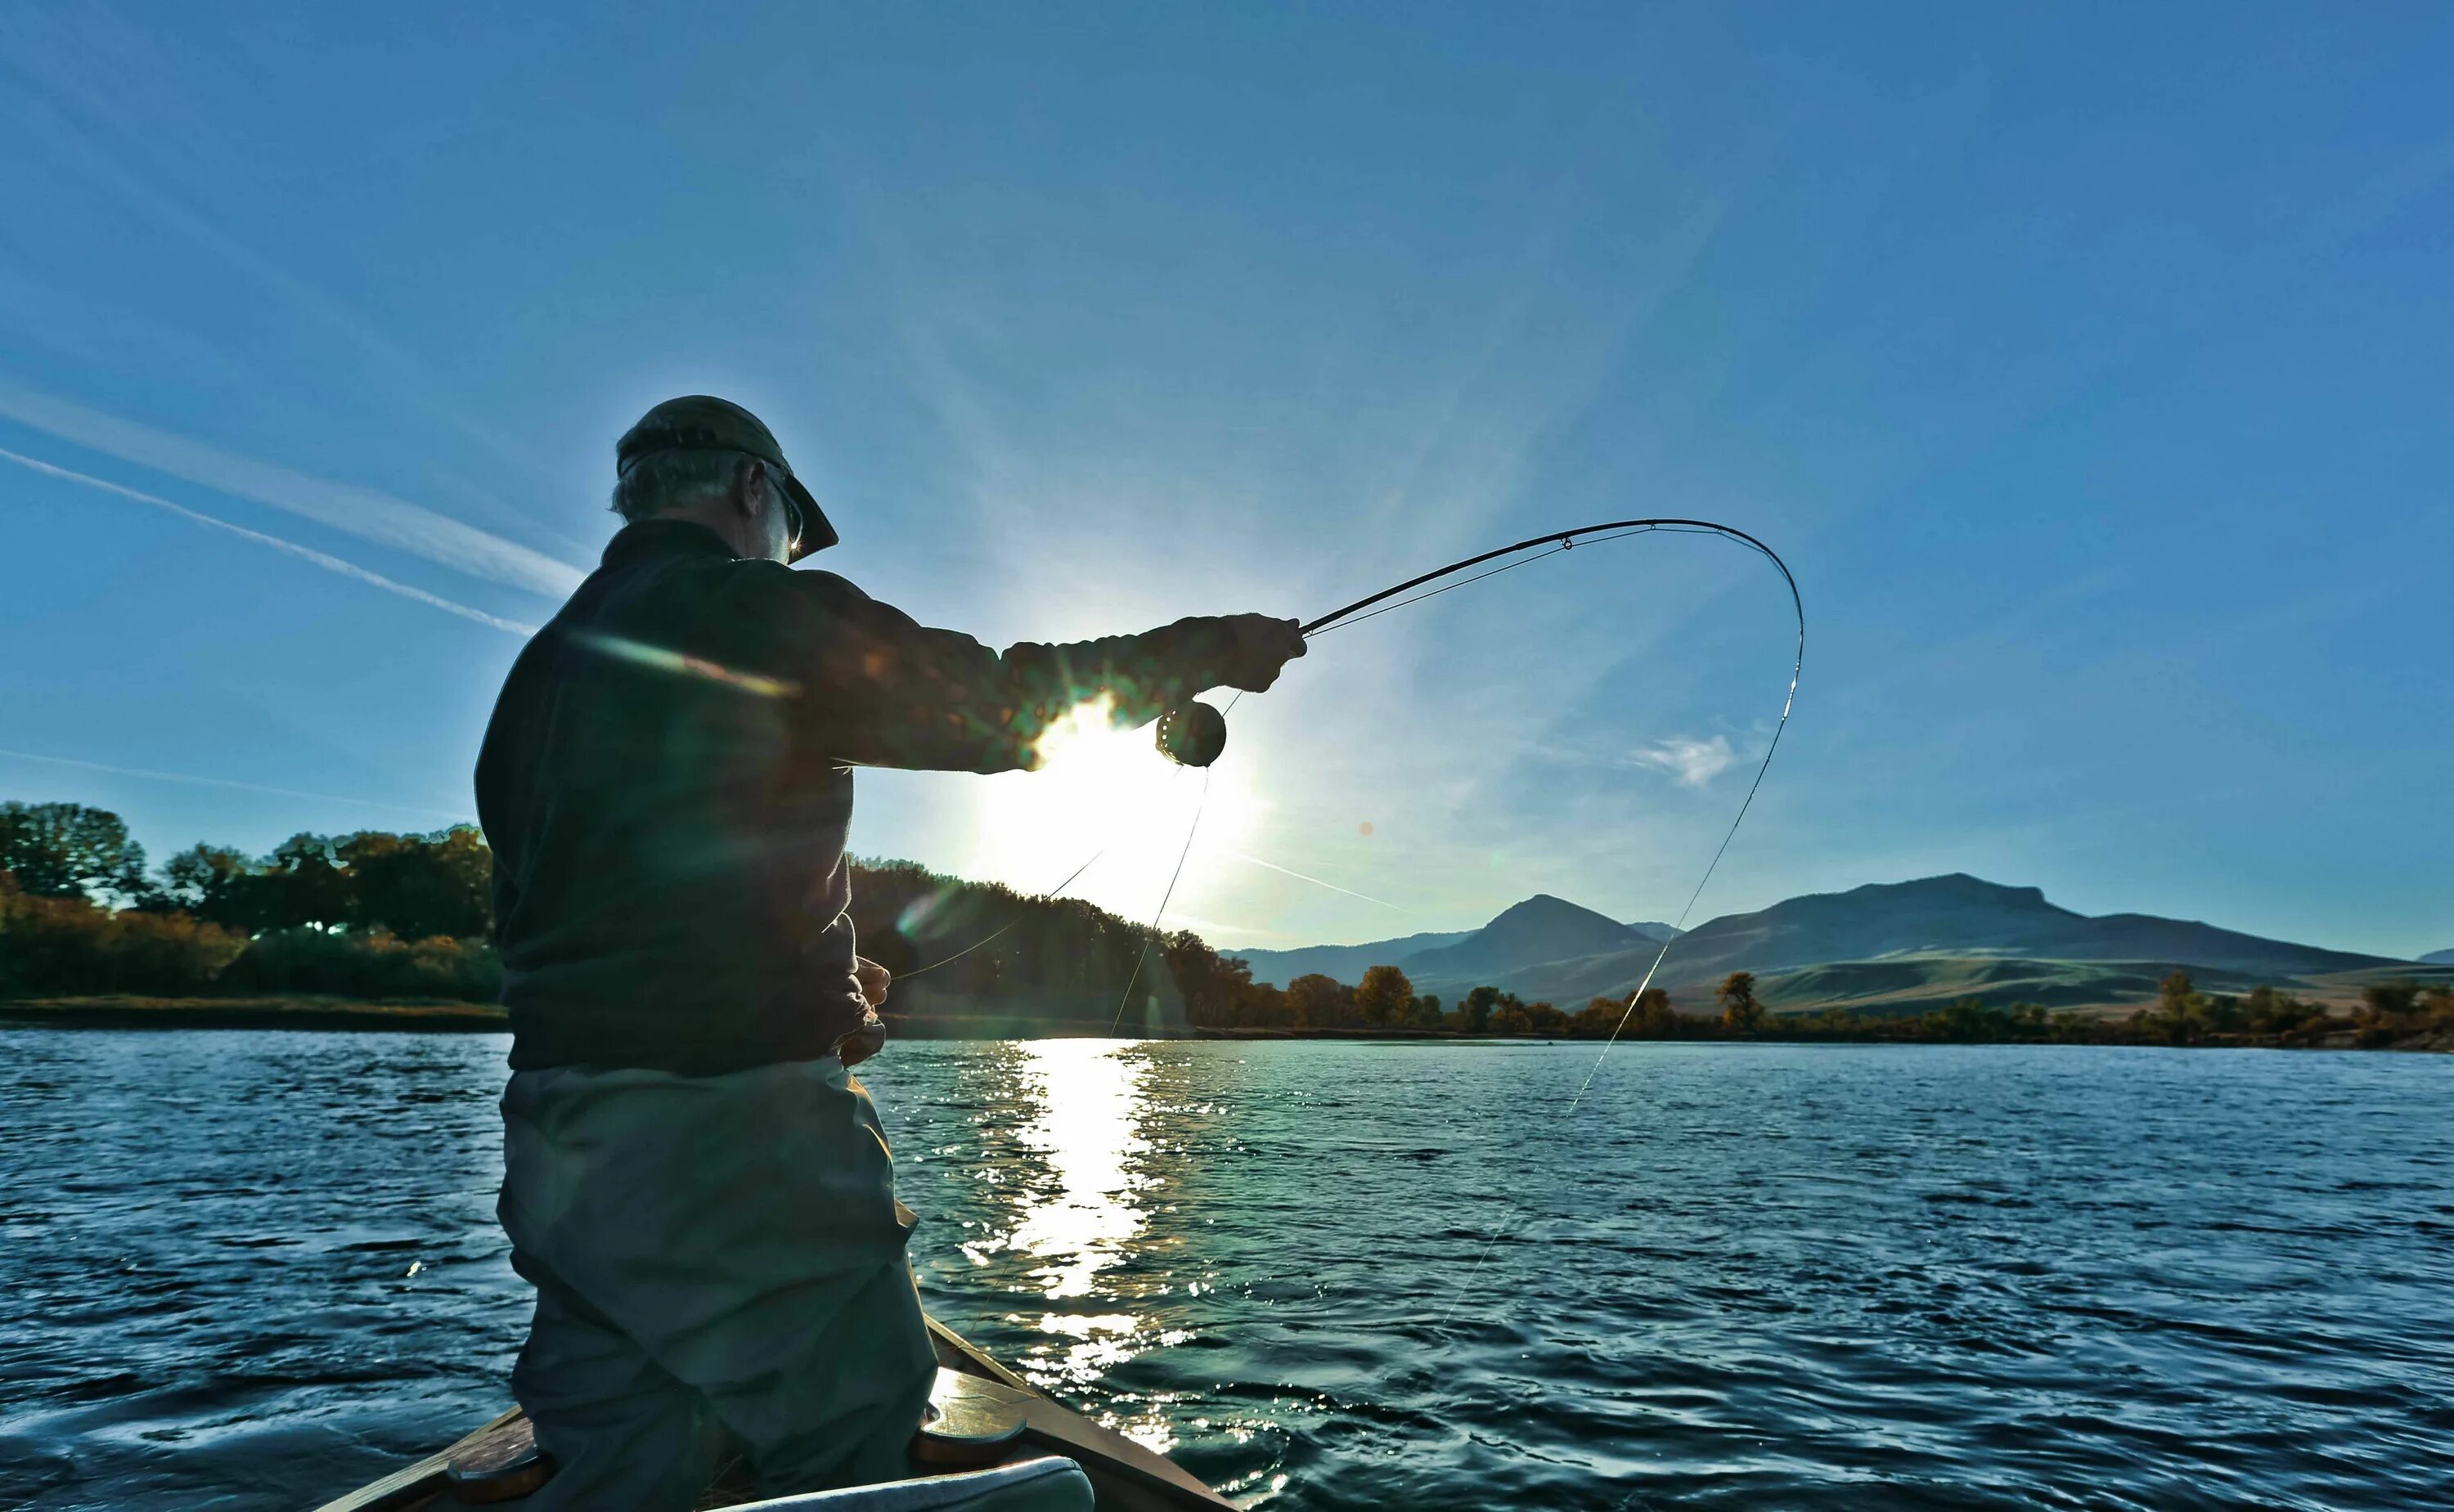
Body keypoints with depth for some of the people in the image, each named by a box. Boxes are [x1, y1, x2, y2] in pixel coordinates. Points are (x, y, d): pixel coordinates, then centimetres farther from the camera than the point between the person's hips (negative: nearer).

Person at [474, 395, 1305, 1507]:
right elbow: (1004, 707, -10)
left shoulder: (541, 667, 17)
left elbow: (537, 917, 19)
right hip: (730, 1145, -8)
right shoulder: (760, 611, -9)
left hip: (556, 1154, 9)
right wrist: (1212, 651, 3)